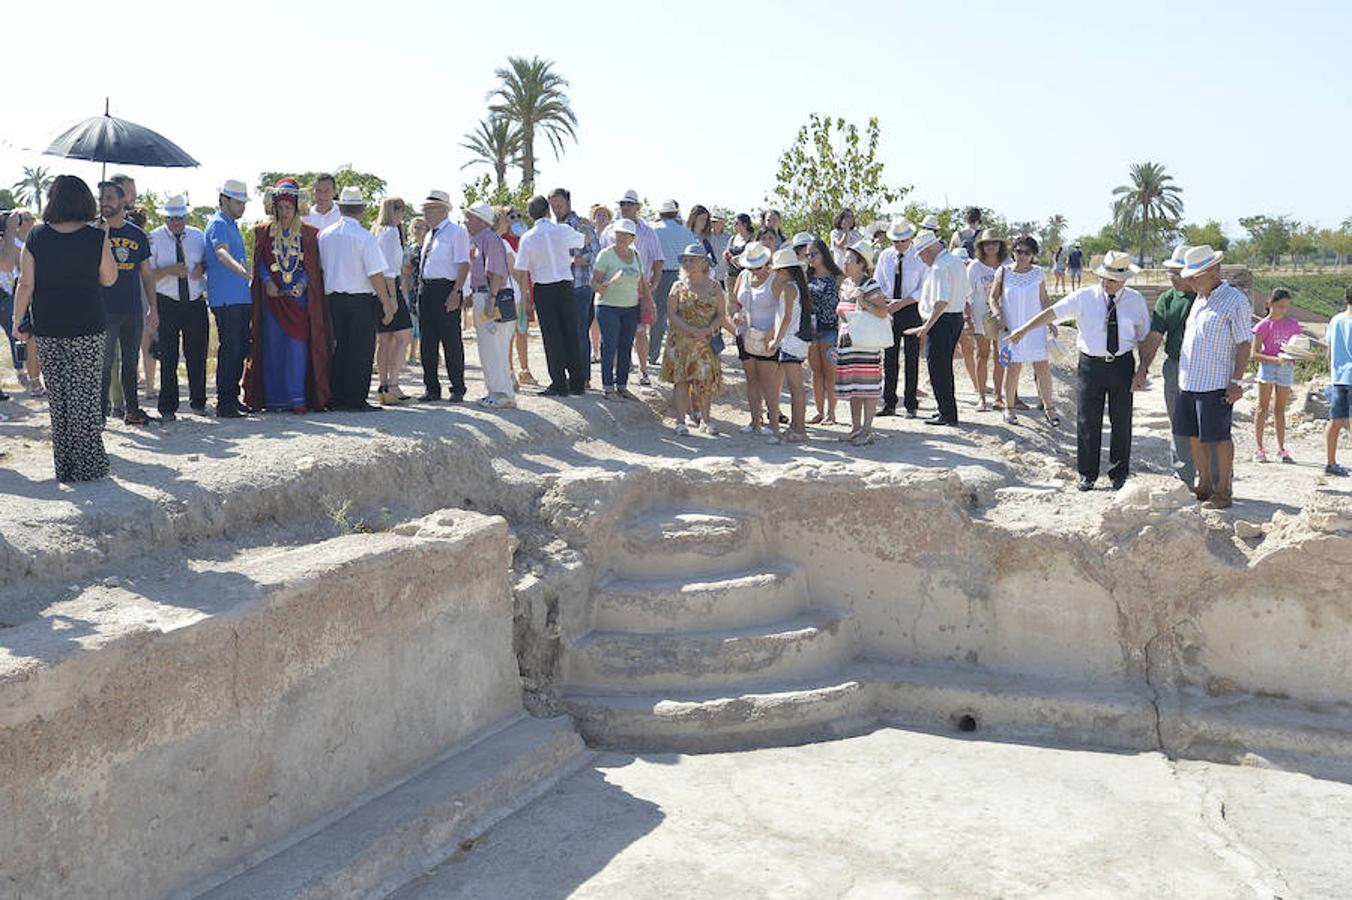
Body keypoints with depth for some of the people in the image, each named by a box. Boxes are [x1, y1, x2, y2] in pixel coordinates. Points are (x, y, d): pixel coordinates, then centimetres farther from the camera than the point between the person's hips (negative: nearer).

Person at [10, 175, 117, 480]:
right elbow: (109, 279, 6)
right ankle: (87, 464, 4)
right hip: (87, 325, -2)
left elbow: (26, 284, -2)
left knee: (57, 396, 10)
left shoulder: (36, 236, -1)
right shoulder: (96, 237, -5)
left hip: (47, 328, 2)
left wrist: (18, 320, 8)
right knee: (85, 394, 3)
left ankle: (64, 465, 14)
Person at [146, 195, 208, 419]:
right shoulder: (154, 238, -2)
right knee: (168, 358, -1)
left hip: (196, 303, 3)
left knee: (197, 354, 10)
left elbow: (208, 262, 16)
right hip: (166, 305, -3)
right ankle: (168, 407, 8)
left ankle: (198, 401, 26)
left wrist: (202, 268, -7)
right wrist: (169, 270, -22)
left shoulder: (198, 236, 8)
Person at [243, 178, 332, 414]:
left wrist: (302, 283, -11)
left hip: (298, 297, -1)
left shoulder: (308, 233, 6)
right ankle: (275, 397, 5)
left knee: (297, 346, -8)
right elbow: (259, 262, 9)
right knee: (273, 347, 0)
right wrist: (267, 282, -8)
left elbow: (312, 266, 5)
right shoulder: (263, 231, 10)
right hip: (272, 297, 1)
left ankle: (297, 397, -6)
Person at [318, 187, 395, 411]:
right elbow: (375, 275, -13)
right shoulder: (365, 237, -12)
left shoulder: (324, 235, 6)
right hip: (361, 300, -6)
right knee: (361, 350, 1)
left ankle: (337, 397, 16)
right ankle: (356, 400, 1)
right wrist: (387, 304, -6)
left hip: (333, 298, 6)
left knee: (340, 345, 14)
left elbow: (320, 267, 11)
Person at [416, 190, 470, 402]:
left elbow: (464, 264, -11)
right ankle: (431, 389, 15)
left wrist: (456, 293, -20)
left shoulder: (457, 232, -4)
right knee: (427, 342, 8)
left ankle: (457, 389, 7)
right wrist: (423, 289, 13)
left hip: (446, 289, -8)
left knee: (451, 341, -2)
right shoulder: (430, 235, 19)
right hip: (426, 289, 8)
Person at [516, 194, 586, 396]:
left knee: (552, 337, 2)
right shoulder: (563, 230, -2)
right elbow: (584, 240, 18)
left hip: (543, 290, -2)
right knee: (571, 334, 8)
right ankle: (578, 384, 12)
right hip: (565, 286, 2)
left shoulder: (528, 238, -6)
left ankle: (559, 385, 2)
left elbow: (522, 270, -6)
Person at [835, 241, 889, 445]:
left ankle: (867, 430, 1)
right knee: (851, 387, 11)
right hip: (847, 343, 8)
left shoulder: (870, 286, -10)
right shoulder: (845, 285, 13)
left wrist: (862, 302, -24)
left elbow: (883, 312, -15)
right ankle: (855, 428, 21)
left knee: (867, 386, -4)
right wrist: (840, 340, 18)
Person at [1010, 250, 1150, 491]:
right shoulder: (1084, 297, -4)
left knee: (1121, 421, 9)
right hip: (1091, 364, -1)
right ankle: (1087, 475, 17)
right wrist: (1024, 329, -22)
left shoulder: (1136, 301, 2)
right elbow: (1052, 312, -12)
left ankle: (1119, 475, 23)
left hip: (1122, 364, 1)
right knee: (1088, 422, 4)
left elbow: (1144, 336, 8)